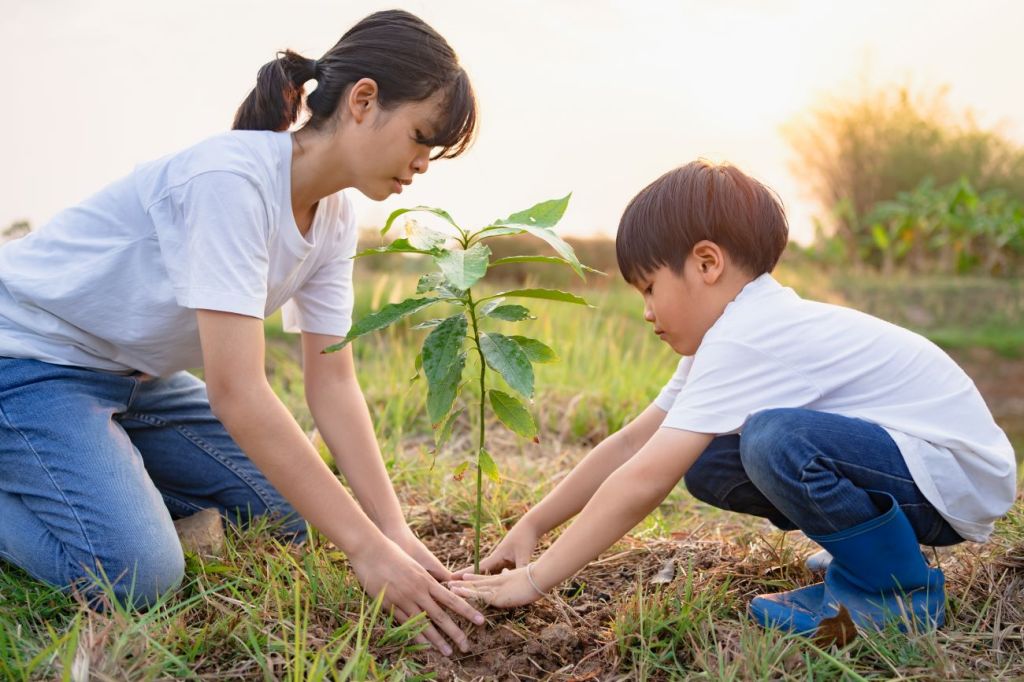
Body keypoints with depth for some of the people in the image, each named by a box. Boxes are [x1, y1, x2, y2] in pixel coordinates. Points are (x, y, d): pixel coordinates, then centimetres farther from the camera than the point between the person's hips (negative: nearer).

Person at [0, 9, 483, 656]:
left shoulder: (335, 217, -3)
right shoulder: (233, 178, -30)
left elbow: (333, 384, -5)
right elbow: (236, 391, -35)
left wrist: (396, 532, -15)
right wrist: (367, 548, -34)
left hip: (135, 375, 8)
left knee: (288, 513, 3)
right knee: (137, 574, -25)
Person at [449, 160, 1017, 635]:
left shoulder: (744, 342, -26)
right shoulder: (733, 333, 6)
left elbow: (642, 483, -30)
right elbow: (630, 444, 6)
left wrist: (534, 580, -22)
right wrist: (532, 526, 4)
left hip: (960, 473, -9)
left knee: (777, 439, -33)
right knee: (705, 463, 2)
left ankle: (897, 588, -9)